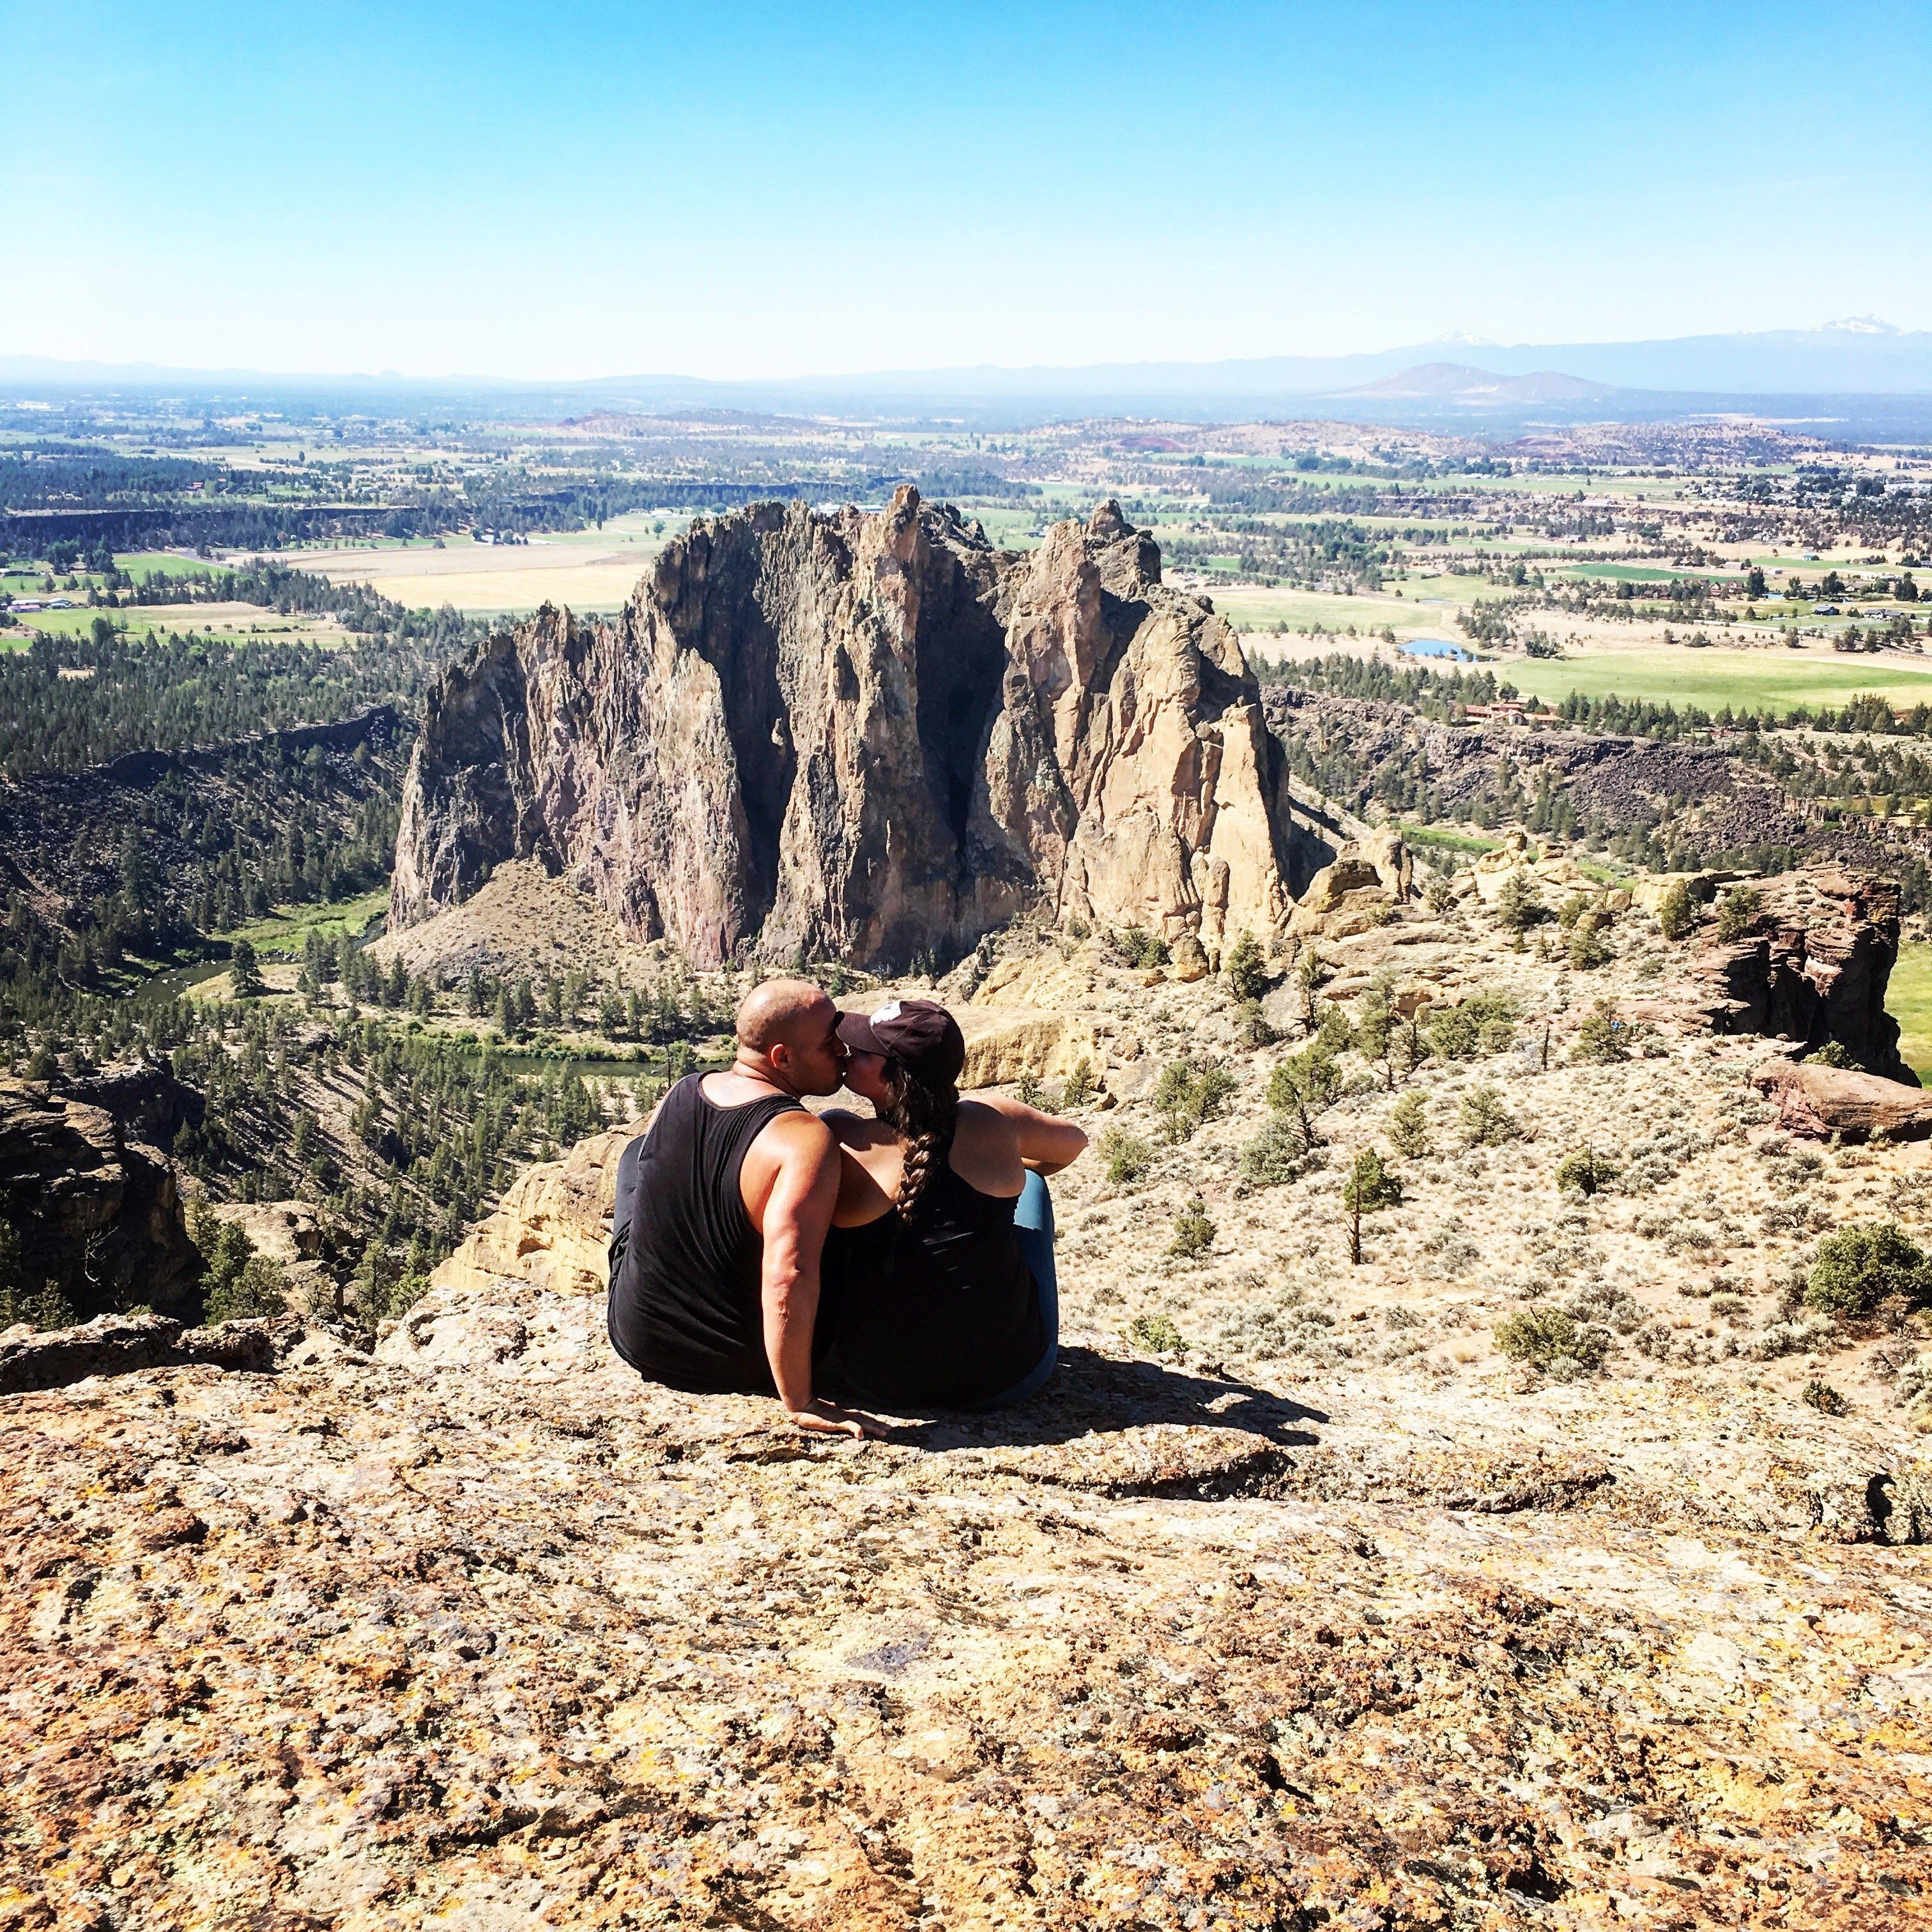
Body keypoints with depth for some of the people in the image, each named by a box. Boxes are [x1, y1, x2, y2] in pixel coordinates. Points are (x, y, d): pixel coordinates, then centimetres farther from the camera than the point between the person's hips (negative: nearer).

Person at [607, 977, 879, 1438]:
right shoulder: (806, 1139, -28)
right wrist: (800, 1404, -29)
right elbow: (788, 1275, -39)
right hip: (738, 1366, -4)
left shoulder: (677, 1093, -8)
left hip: (635, 1338, 5)